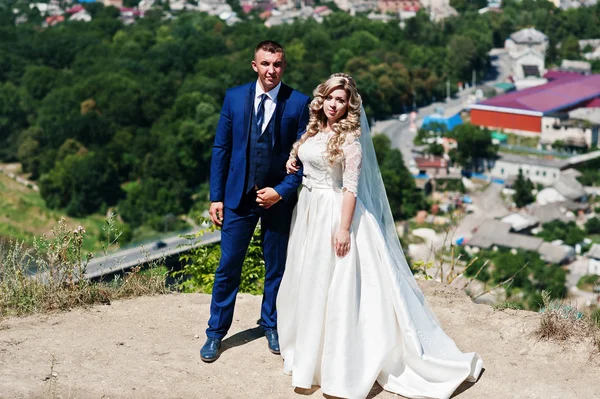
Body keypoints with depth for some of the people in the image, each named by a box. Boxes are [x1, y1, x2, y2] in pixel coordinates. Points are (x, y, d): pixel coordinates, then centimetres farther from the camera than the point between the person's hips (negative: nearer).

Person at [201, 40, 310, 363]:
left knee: (276, 267, 13)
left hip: (279, 198, -1)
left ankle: (271, 326, 33)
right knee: (228, 266, 4)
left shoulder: (299, 103, -6)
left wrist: (281, 191, -14)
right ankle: (215, 332, 18)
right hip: (239, 195, 1)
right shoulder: (234, 97, 0)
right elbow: (221, 149, 3)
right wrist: (216, 197, 0)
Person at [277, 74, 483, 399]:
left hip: (334, 213, -8)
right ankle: (309, 354, 32)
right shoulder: (314, 130, 8)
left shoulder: (350, 137, -13)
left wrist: (344, 228, -22)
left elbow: (350, 187, -17)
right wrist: (293, 161, 3)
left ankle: (341, 368, 7)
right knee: (307, 283, 16)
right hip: (309, 210, 8)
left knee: (335, 286, -3)